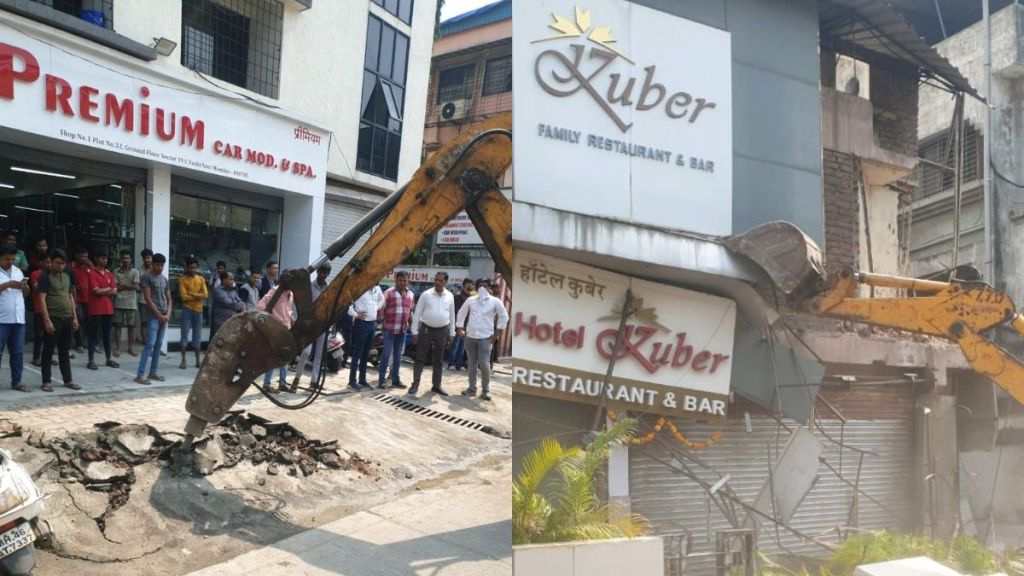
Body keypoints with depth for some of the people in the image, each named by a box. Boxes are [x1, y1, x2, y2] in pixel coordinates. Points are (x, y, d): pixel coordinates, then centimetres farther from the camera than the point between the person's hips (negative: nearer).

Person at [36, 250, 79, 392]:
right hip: (53, 318, -6)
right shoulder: (45, 276, -6)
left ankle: (68, 380, 16)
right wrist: (47, 320, -19)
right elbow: (42, 299, -12)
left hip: (67, 318, 6)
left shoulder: (67, 276, 13)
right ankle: (47, 381, 5)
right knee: (48, 350, 0)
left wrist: (74, 317, 12)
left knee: (65, 351, 12)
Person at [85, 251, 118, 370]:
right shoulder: (92, 273, -7)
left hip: (108, 309, 6)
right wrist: (108, 289, -1)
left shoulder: (110, 274, 12)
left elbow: (115, 291, 5)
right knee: (94, 335, -2)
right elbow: (96, 291, -16)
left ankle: (108, 359, 18)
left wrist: (102, 291, -7)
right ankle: (91, 361, 2)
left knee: (107, 335, 12)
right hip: (96, 310, -6)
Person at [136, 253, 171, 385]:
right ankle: (140, 374, -12)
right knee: (150, 344, -12)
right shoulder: (147, 277, -6)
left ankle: (153, 372, 16)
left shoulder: (164, 279, 14)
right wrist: (159, 315, -12)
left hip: (164, 316, 7)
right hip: (153, 316, -7)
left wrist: (168, 314, 0)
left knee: (159, 345, 9)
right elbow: (148, 299, -11)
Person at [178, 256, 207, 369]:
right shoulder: (182, 279, -2)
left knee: (197, 337, 8)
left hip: (198, 310, 3)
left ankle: (198, 360, 13)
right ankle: (184, 360, -1)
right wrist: (198, 296, -7)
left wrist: (191, 294, -10)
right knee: (185, 335, -4)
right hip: (187, 310, -3)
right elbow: (184, 297, -11)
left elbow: (206, 295, -2)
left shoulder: (201, 279, 9)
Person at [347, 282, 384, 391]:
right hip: (361, 323, -7)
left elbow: (381, 299, 29)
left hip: (372, 323, 7)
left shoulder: (377, 288, 8)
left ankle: (362, 380, 20)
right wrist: (355, 314, -18)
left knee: (366, 353, 12)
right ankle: (352, 381, 0)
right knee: (357, 353, -5)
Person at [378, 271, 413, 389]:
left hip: (402, 329, 5)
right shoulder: (389, 293, -6)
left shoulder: (410, 294, 10)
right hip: (389, 328, -5)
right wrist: (382, 322, -4)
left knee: (397, 355, 10)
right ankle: (382, 379, -1)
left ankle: (395, 379, 16)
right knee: (386, 354, -5)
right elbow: (381, 308, -4)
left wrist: (408, 323, 12)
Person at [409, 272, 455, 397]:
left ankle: (436, 385, 19)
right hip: (426, 329, -3)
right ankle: (415, 383, 7)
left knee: (438, 360, 10)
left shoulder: (450, 296, 2)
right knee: (420, 358, 0)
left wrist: (451, 333, 8)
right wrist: (415, 331, -7)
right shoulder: (426, 295, -6)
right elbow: (417, 313, -4)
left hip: (442, 331, 3)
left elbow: (452, 315, 9)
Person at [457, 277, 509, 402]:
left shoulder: (495, 301, 0)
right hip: (470, 337, 3)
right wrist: (460, 328, 8)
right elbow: (461, 314, 16)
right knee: (472, 364, 9)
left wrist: (497, 333, -2)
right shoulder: (471, 300, 8)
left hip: (486, 338, -3)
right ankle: (472, 388, 18)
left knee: (484, 365, -9)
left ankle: (485, 390, 4)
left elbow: (504, 317, 2)